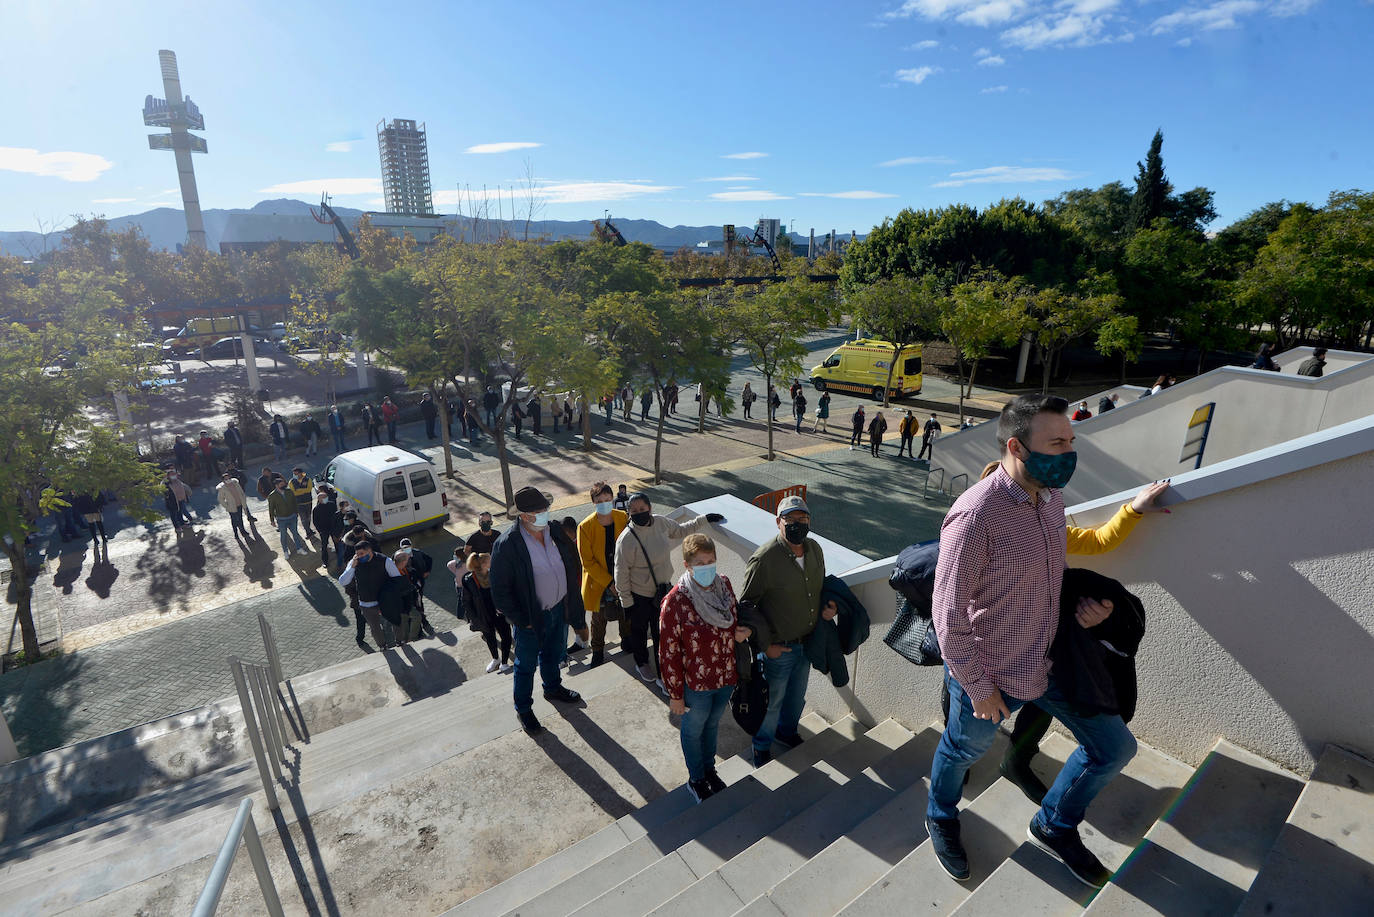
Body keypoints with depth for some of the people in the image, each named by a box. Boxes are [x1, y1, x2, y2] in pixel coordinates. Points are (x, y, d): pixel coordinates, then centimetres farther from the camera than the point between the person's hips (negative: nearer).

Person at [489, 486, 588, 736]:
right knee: (526, 665, 16)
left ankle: (553, 688, 56)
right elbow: (500, 591, -19)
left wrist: (571, 602, 6)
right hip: (530, 618, -5)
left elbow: (572, 565, 7)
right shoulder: (506, 544, -26)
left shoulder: (555, 531, -8)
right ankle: (523, 710, 38)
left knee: (552, 655, 29)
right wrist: (521, 620, -16)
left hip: (559, 609, 5)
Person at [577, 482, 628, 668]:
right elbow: (587, 561, -14)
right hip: (598, 581, -2)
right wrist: (609, 583, -17)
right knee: (599, 619, 13)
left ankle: (626, 643, 44)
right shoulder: (585, 526, -17)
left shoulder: (624, 518, -10)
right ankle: (598, 653, 34)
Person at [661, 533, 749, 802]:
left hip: (727, 677, 5)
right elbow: (668, 654, -19)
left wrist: (743, 632, -13)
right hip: (696, 684, -5)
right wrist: (675, 696, -13)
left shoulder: (724, 584, -11)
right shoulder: (675, 602, -28)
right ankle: (696, 779, 48)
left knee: (713, 724, 29)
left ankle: (709, 769, 55)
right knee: (693, 731, 22)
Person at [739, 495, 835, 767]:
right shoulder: (764, 559, -28)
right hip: (778, 648, -6)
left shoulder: (814, 548, -6)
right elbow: (746, 606, -19)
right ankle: (762, 746, 42)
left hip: (808, 641, 6)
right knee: (772, 701, 15)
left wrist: (826, 608, -7)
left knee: (797, 696, 28)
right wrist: (765, 644, -20)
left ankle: (787, 730, 56)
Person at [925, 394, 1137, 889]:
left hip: (1049, 659, 7)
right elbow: (949, 616, -24)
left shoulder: (1051, 496, -4)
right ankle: (941, 818, 52)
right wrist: (977, 686, -16)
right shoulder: (976, 515, -31)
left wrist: (1084, 604, -3)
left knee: (1115, 746, 17)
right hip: (991, 676, -7)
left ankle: (1054, 827, 42)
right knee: (962, 750, 19)